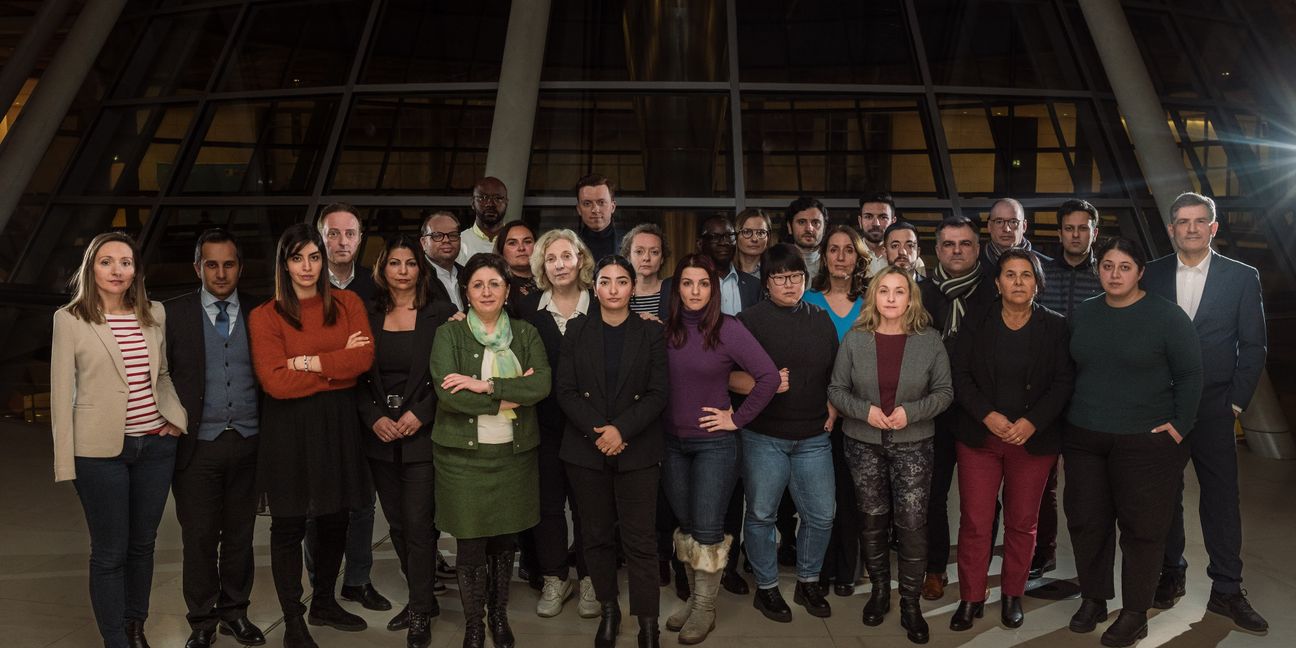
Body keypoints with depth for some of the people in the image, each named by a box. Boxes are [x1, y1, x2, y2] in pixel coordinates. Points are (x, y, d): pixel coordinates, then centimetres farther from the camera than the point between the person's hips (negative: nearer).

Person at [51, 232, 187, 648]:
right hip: (100, 451, -3)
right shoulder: (70, 319, -4)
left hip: (155, 445, 4)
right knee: (109, 552, 5)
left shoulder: (155, 314, 6)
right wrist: (65, 459, -6)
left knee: (142, 543, 15)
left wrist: (176, 414, 0)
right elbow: (62, 391, -4)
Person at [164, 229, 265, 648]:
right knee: (199, 537, 7)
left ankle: (235, 610, 28)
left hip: (248, 442, 1)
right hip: (197, 444, -1)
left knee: (240, 534, 12)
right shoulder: (174, 314, 0)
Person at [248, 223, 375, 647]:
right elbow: (275, 381, -15)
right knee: (289, 525, 5)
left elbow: (364, 358, -9)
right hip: (289, 427, -3)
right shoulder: (264, 316, -5)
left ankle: (324, 604, 34)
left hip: (337, 421, 3)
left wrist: (309, 362, -17)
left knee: (335, 517, 13)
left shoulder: (348, 304, 4)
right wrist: (338, 364, -12)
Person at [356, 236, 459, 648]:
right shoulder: (369, 317, 8)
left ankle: (420, 613, 8)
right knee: (397, 524, 11)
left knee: (418, 523, -6)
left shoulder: (441, 315, -2)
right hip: (381, 436, 4)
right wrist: (374, 418, -6)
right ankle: (422, 598, 27)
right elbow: (358, 377, 7)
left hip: (422, 435, -4)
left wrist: (420, 414, -13)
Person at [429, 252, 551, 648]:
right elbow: (447, 393, -15)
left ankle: (500, 616, 32)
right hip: (463, 453, -2)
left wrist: (485, 385, -18)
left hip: (514, 452, 2)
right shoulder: (449, 334, -1)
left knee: (505, 540, 12)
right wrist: (510, 396, -14)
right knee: (471, 545, 4)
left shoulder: (526, 334, 6)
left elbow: (542, 385, -9)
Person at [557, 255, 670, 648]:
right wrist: (597, 431, -12)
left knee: (640, 540, -2)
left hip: (637, 450, -2)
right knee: (596, 535, 9)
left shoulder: (651, 333, 3)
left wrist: (621, 429, -15)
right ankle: (608, 612, 25)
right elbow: (566, 391, 1)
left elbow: (658, 394, -3)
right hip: (586, 450, 2)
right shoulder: (577, 332, 6)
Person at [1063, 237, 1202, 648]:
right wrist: (1070, 421, 8)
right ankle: (1092, 599, 26)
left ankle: (1135, 615, 17)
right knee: (1086, 521, 9)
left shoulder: (1166, 316, -6)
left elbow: (1189, 375, -3)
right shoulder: (1083, 314, 7)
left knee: (1142, 529, 4)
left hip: (1146, 441, -4)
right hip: (1084, 439, 4)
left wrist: (1179, 425, -8)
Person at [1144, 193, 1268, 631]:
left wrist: (1236, 401, -3)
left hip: (1213, 408, -1)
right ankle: (1171, 575, 24)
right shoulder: (1151, 276, 3)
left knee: (1222, 496, 3)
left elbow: (1253, 345, 2)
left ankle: (1226, 590, 14)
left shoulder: (1242, 277, 1)